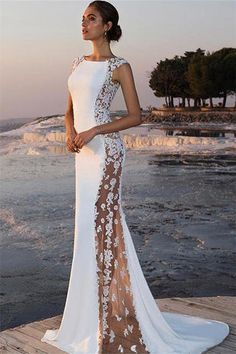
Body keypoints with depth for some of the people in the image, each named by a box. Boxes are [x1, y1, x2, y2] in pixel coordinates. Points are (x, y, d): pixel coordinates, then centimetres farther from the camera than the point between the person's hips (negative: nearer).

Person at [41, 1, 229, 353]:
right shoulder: (78, 63, 14)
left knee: (100, 225, -7)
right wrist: (70, 132, -4)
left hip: (105, 151, -7)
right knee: (95, 226, 12)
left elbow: (136, 116, -9)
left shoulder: (119, 66, -6)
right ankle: (94, 315, 24)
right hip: (85, 152, 8)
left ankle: (107, 322, 4)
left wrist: (93, 132, -16)